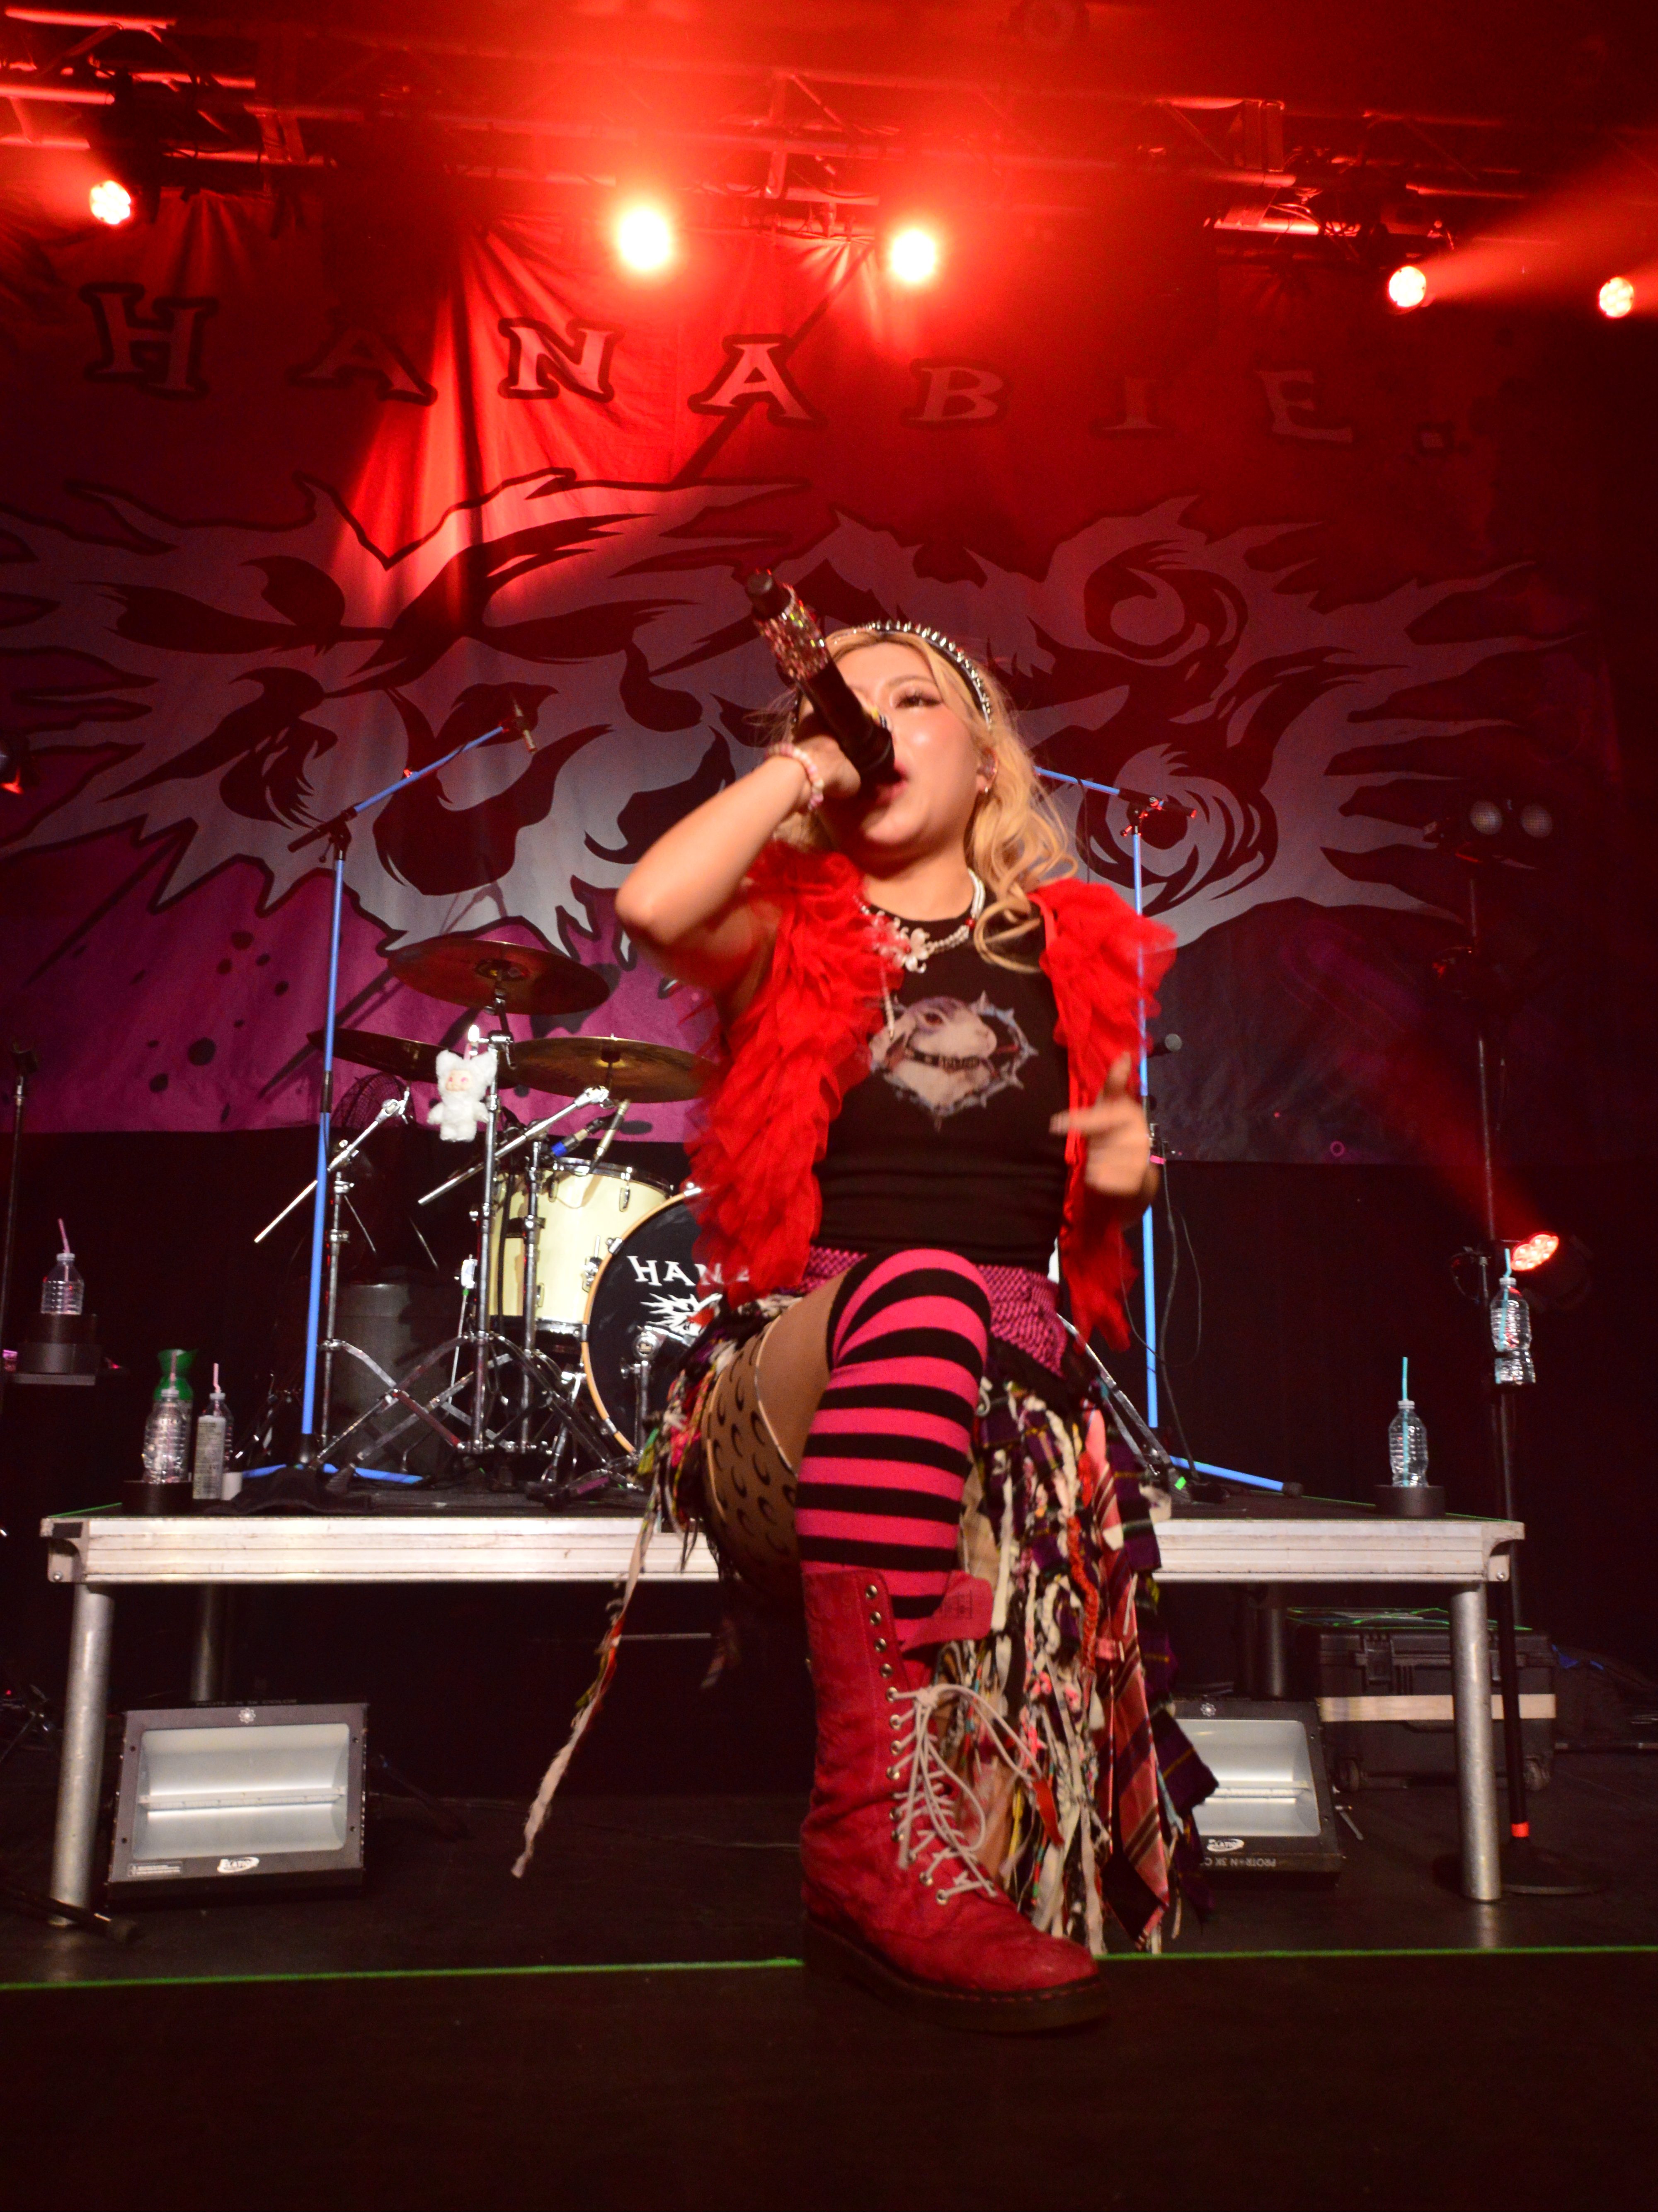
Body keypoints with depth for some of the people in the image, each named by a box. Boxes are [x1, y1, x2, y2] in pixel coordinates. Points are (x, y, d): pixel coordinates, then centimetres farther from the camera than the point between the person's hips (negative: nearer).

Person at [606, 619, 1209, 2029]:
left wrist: (1131, 1169, 2)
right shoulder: (793, 934, 11)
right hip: (783, 1378, -2)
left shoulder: (1075, 954, 17)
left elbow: (1092, 1218, 27)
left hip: (1008, 1375, 2)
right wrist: (802, 761, 0)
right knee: (920, 1288, -37)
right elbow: (652, 904, -14)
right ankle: (871, 1839, -37)